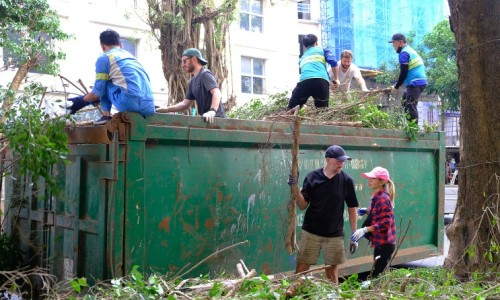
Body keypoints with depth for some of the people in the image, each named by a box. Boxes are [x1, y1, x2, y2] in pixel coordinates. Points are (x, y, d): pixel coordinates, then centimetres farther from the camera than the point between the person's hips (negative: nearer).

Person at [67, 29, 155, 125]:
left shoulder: (104, 58, 8)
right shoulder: (130, 55, 28)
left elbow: (98, 91, 9)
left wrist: (82, 100, 29)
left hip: (131, 102, -5)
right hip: (149, 107, 5)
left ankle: (106, 116, 10)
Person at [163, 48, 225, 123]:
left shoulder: (205, 74, -9)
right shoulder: (192, 82, 18)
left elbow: (217, 93, -24)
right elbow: (185, 104, 18)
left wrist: (212, 111, -41)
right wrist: (165, 110, 8)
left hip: (215, 119, -8)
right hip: (206, 120, 8)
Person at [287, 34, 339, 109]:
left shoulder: (302, 58, 37)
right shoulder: (322, 50, 26)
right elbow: (334, 62, 10)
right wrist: (336, 79, 18)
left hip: (304, 81, 2)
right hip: (321, 80, -1)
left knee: (292, 109, 4)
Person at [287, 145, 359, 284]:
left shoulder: (346, 180, -3)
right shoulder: (312, 177, -4)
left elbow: (352, 208, 4)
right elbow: (302, 206, -3)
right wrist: (296, 189, -19)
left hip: (335, 234, 0)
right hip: (311, 232, 0)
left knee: (332, 270, 9)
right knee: (301, 267, 1)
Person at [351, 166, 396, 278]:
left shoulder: (383, 199, -18)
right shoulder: (377, 197, 11)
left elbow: (386, 222, -24)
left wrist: (365, 229, -28)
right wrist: (367, 210, 9)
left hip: (384, 244, -10)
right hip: (380, 242, 10)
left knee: (378, 275, -10)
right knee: (378, 274, 16)